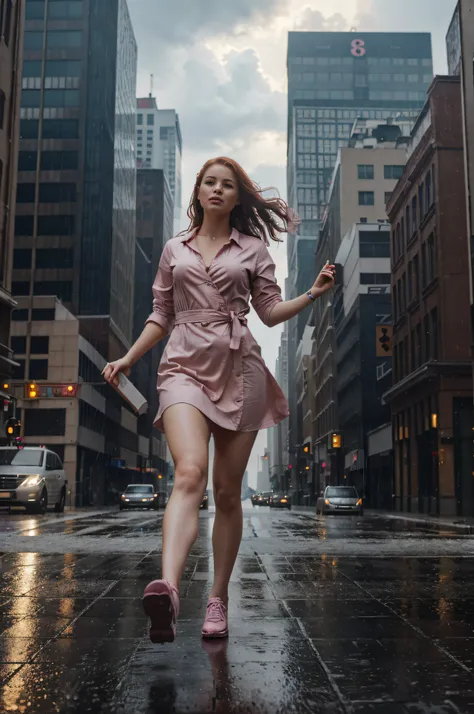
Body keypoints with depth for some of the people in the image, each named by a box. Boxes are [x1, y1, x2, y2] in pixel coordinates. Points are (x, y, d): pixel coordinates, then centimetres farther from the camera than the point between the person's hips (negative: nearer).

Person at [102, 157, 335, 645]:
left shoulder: (252, 249, 14)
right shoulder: (175, 249, 17)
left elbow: (270, 311, 12)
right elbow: (161, 315, 20)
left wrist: (313, 293, -3)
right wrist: (128, 358, 12)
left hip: (237, 368, 0)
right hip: (185, 366, 0)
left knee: (227, 492, 1)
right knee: (189, 474, -25)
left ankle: (218, 599, 13)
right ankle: (167, 589, -40)